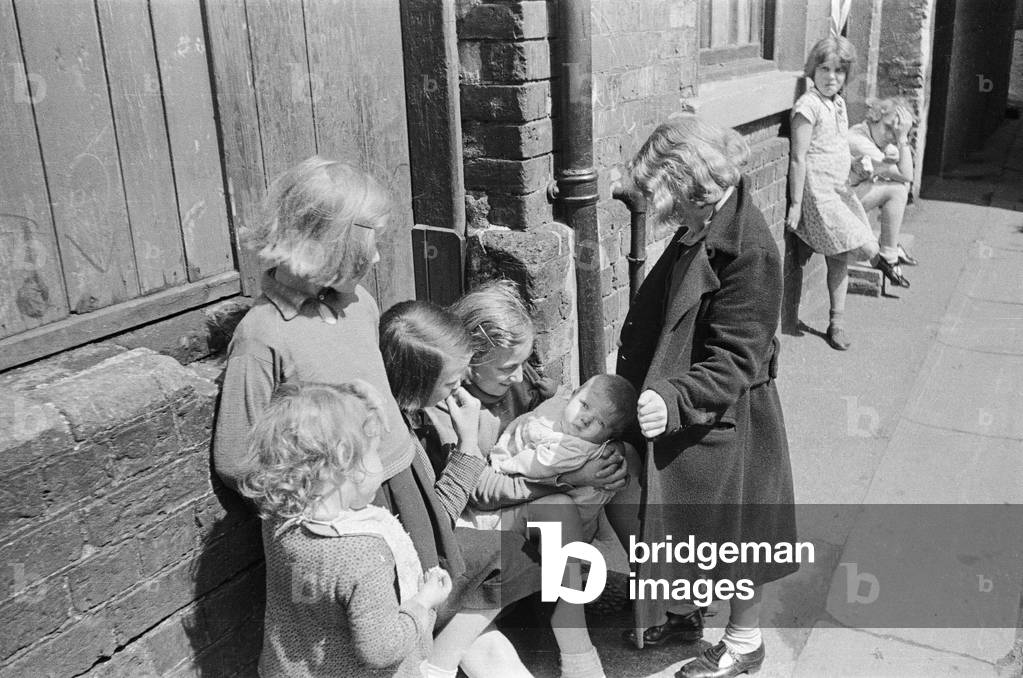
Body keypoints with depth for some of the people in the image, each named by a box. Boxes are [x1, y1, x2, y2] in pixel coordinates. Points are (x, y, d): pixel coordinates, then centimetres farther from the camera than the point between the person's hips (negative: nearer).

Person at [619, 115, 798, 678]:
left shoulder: (747, 251, -26)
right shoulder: (700, 229, 0)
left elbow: (735, 361, -26)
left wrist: (673, 400, -36)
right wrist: (633, 364, 15)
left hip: (724, 423, -8)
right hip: (680, 418, 8)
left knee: (732, 534, 12)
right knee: (683, 526, 22)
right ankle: (683, 613, 45)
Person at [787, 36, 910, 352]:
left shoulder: (839, 103, 12)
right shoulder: (808, 106, -14)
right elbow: (798, 158, -16)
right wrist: (795, 204, -17)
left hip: (840, 190, 8)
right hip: (818, 192, -8)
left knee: (839, 258, 10)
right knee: (865, 246, -16)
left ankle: (837, 322, 19)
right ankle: (882, 263, 18)